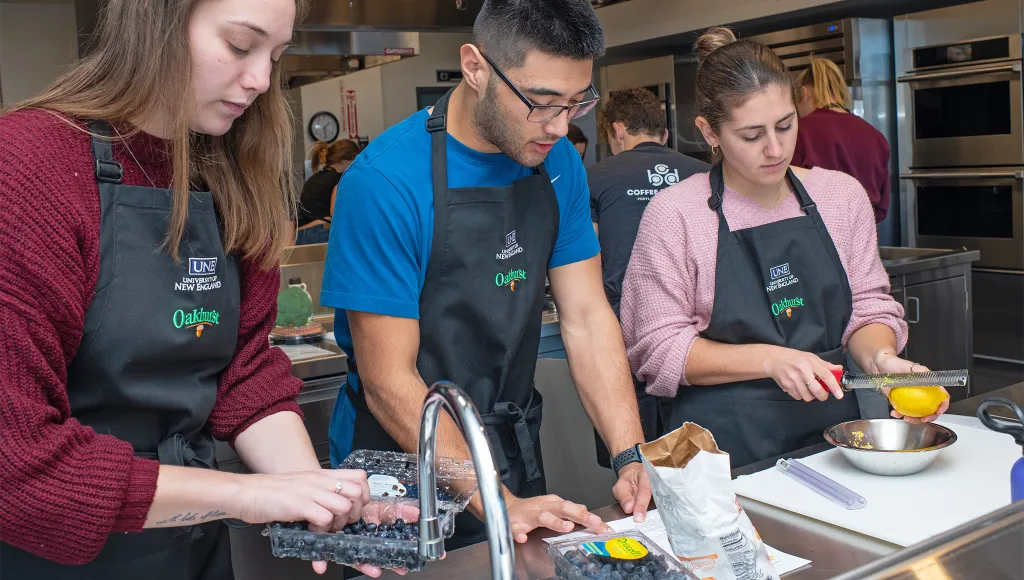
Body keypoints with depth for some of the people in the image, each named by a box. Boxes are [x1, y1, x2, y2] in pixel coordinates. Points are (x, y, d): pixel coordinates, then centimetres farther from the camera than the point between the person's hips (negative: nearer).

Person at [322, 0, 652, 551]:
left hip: (516, 458, 6)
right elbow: (389, 381, -22)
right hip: (407, 471, -5)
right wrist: (497, 505, -26)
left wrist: (632, 458, -15)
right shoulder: (385, 181, -23)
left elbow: (586, 318, -4)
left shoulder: (557, 162, -5)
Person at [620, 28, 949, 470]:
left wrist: (879, 356, -8)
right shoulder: (673, 214, -5)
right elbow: (659, 350, -6)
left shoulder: (842, 195, 7)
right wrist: (770, 359, -14)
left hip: (832, 427, 4)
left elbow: (868, 305, 12)